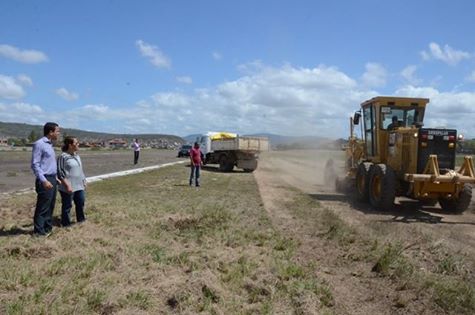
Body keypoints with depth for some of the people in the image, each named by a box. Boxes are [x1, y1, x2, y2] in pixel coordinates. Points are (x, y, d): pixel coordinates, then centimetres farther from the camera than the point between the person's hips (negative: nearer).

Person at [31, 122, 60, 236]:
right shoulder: (39, 144, -13)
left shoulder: (50, 144, 15)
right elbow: (35, 165, -16)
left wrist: (55, 178, 19)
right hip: (45, 180, -9)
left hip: (52, 179, 9)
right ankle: (39, 230, 7)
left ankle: (47, 227, 23)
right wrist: (44, 180, -21)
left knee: (50, 206, 14)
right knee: (42, 207, -2)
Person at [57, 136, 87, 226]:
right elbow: (61, 173, -16)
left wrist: (84, 181, 19)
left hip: (79, 186, 8)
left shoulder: (76, 156, 11)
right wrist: (67, 185, -19)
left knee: (81, 202, 17)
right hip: (68, 187, -8)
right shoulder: (63, 157, -14)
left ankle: (80, 219, 34)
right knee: (67, 205, 4)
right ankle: (66, 223, 17)